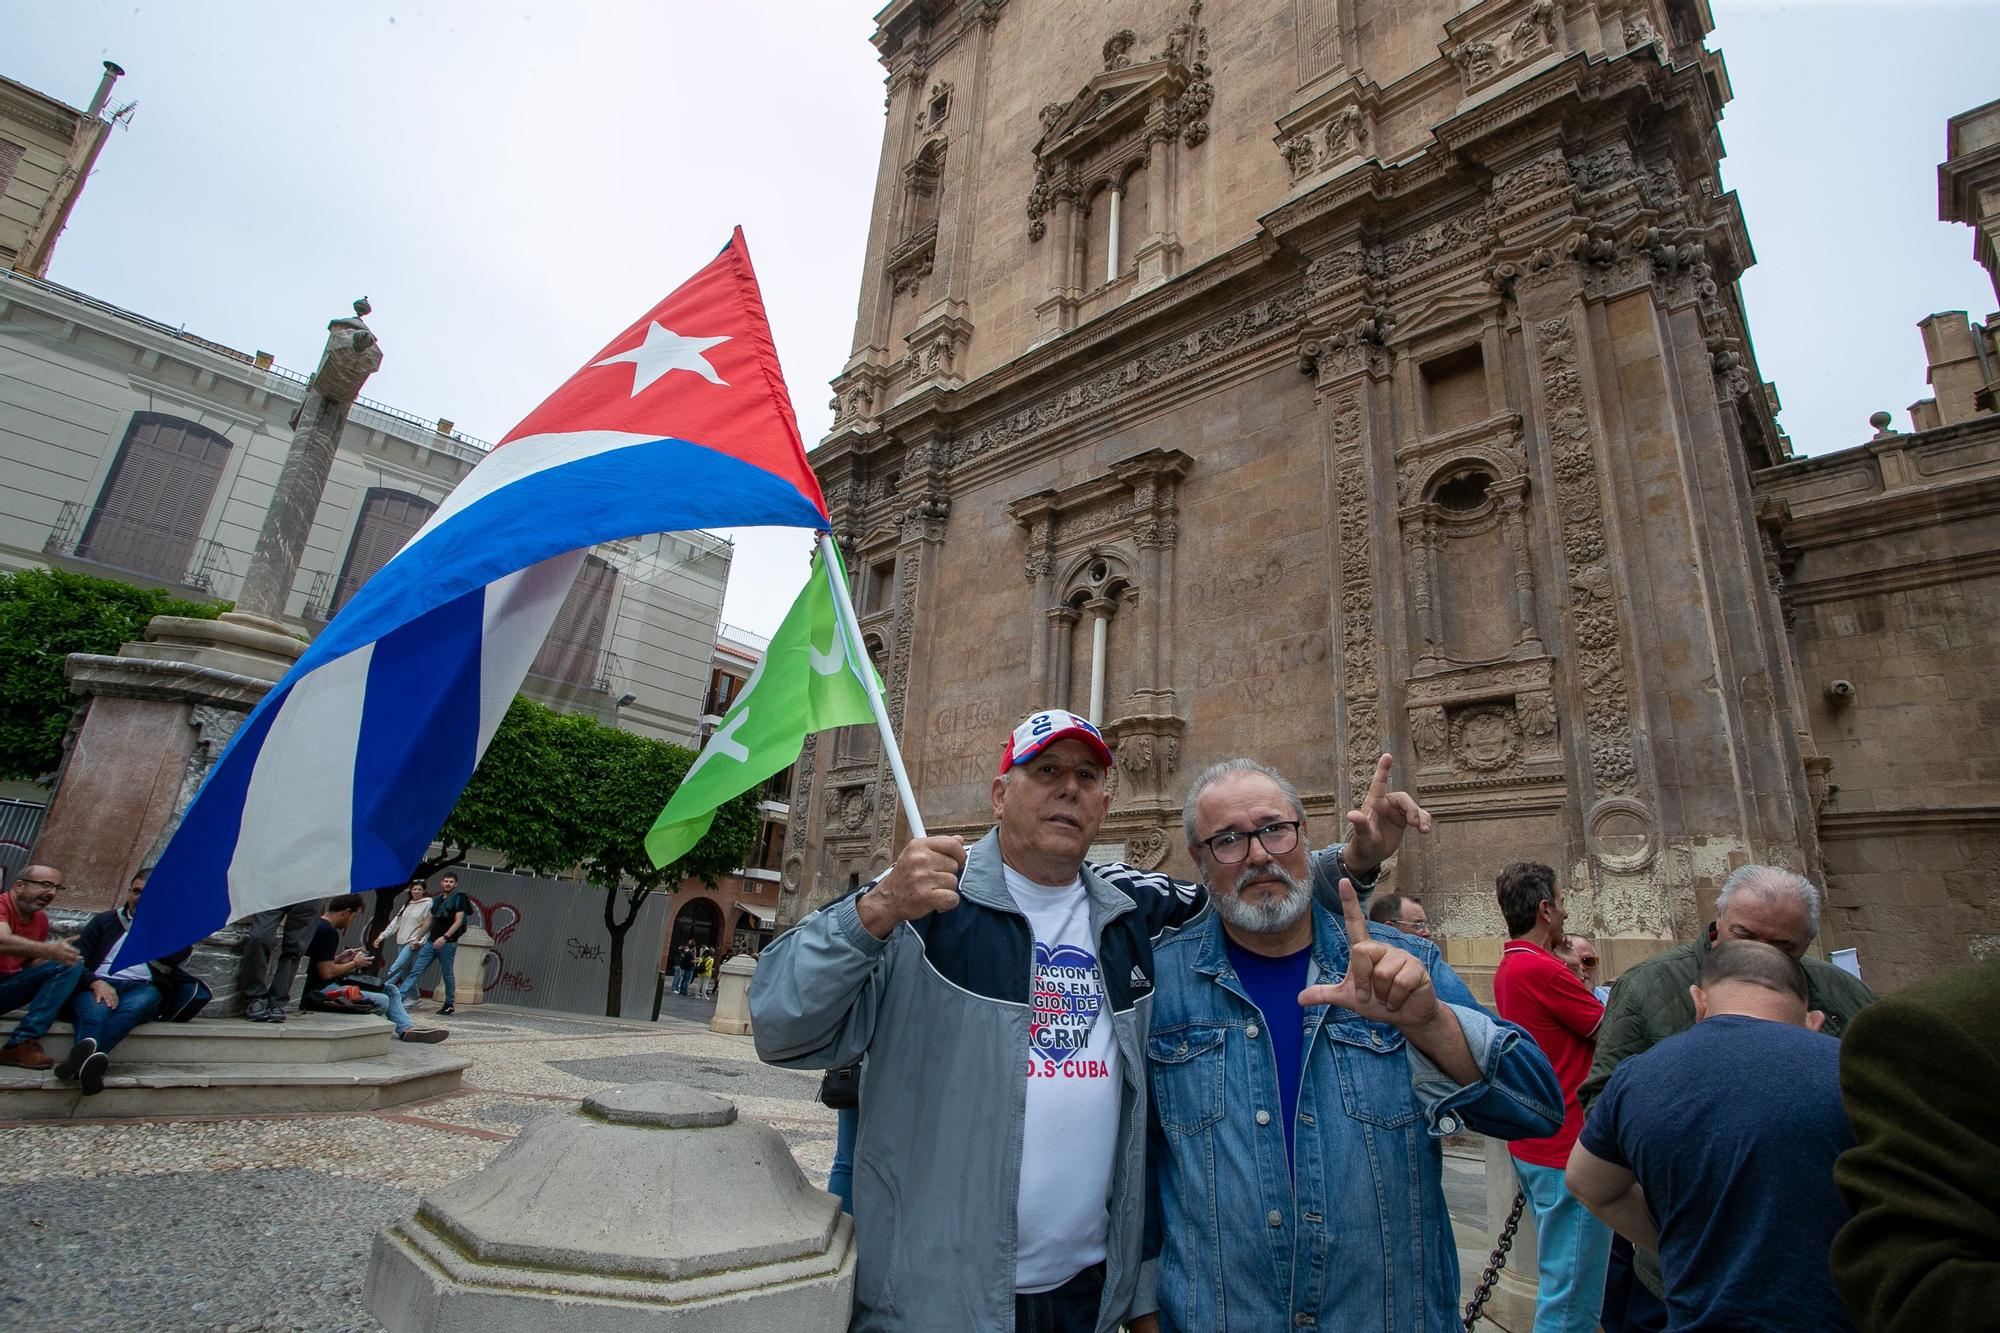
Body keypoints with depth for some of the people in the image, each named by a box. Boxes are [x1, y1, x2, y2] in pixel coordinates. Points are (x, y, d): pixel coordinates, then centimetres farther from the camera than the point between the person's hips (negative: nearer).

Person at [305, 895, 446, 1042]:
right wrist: (355, 963, -9)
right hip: (321, 989, -11)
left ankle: (407, 1028, -3)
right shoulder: (327, 931, -21)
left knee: (390, 990, 7)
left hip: (330, 984, 11)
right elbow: (327, 972, -24)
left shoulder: (320, 926, 12)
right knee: (381, 1000, -21)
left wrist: (339, 958, 10)